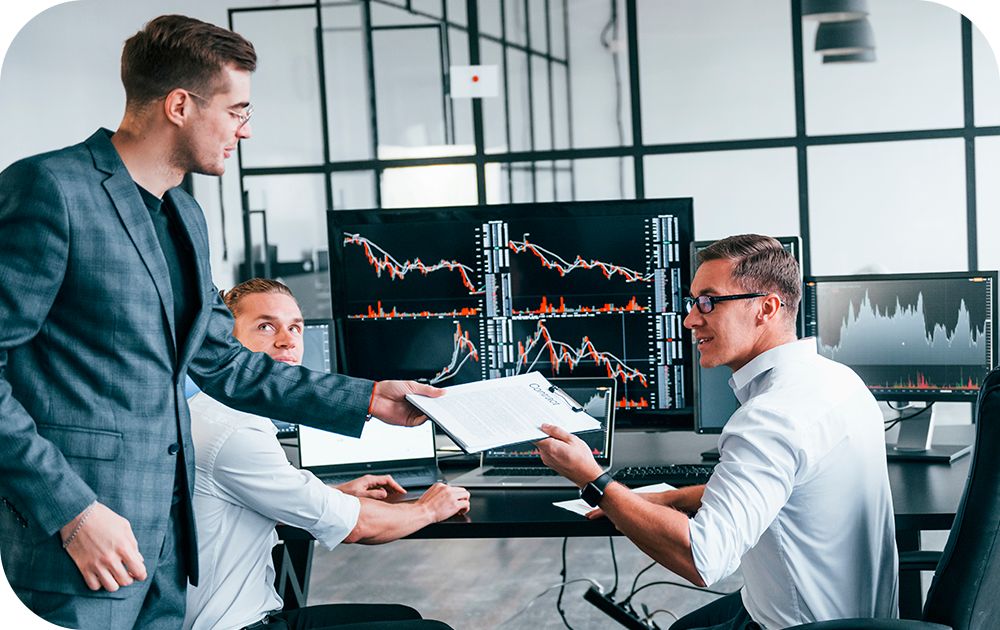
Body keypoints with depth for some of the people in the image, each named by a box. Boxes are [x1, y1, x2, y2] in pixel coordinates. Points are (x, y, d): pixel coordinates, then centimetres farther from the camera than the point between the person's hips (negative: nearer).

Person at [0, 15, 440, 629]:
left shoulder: (186, 215, 16)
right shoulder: (50, 188, -12)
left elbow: (222, 362, 22)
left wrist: (367, 398, 17)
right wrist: (74, 512, -20)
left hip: (166, 534, 8)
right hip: (73, 538, -8)